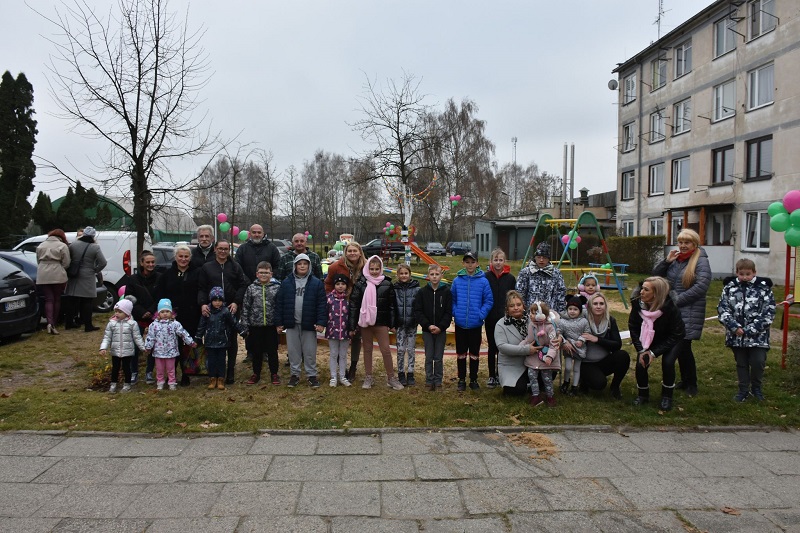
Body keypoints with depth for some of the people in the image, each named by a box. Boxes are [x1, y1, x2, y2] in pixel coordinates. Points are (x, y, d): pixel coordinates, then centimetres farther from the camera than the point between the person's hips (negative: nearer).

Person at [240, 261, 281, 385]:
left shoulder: (277, 287, -2)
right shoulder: (251, 288, 1)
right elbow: (245, 308, 2)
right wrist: (245, 326, -2)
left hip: (272, 325, -1)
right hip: (256, 325, 1)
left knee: (272, 350, 8)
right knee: (256, 351, 12)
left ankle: (274, 374, 21)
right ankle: (256, 374, 26)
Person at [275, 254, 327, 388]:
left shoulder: (316, 283, -2)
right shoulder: (286, 283, 3)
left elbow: (322, 304, -5)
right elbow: (279, 303, 4)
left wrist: (321, 322, -12)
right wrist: (279, 323, 1)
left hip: (309, 324, -2)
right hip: (291, 323, 2)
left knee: (310, 351, 5)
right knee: (293, 350, 10)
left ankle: (312, 375, 17)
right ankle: (295, 374, 23)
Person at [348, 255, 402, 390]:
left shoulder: (387, 284, 0)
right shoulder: (360, 284, -2)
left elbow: (392, 304, 4)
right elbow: (353, 305, -1)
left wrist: (393, 323, 1)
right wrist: (352, 325, -3)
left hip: (381, 322, -1)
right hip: (365, 322, 1)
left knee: (386, 350, -1)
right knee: (367, 350, 10)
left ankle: (391, 378, 11)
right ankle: (368, 377, 22)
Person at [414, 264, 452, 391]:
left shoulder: (446, 291, -2)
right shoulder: (422, 292, -1)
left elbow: (449, 312, -4)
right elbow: (418, 311, -3)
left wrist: (440, 327, -14)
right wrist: (428, 325, -13)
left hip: (441, 331, 0)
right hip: (427, 330, 1)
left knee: (439, 358, 5)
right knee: (429, 357, 6)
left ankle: (438, 381, 17)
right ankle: (429, 381, 17)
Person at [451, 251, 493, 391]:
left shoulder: (483, 281, -7)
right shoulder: (457, 280, -2)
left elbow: (489, 301, -4)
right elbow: (452, 299, 6)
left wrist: (481, 314, -12)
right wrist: (455, 312, -6)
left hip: (476, 324, -1)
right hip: (460, 323, 1)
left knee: (474, 353, 10)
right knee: (461, 353, 11)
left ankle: (473, 380, 24)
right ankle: (462, 379, 23)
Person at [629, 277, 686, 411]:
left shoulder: (670, 308, -32)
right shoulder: (637, 304, -23)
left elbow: (675, 335, -23)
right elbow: (633, 328, -11)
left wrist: (654, 352, -26)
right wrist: (641, 350, -20)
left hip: (670, 341, -3)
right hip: (648, 340, 3)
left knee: (667, 362, -25)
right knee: (641, 364, -15)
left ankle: (667, 397, -1)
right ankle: (643, 394, 11)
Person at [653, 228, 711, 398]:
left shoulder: (701, 261, -7)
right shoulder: (675, 259, 10)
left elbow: (702, 286, -18)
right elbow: (656, 275, 12)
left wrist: (678, 300, -17)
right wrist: (666, 261, -5)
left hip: (690, 312, -6)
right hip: (672, 310, 6)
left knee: (684, 347, -6)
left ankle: (692, 384, 10)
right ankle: (685, 380, 24)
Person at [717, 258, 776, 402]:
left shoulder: (763, 288, -4)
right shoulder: (729, 287, 1)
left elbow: (768, 313, -7)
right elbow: (722, 309, -1)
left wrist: (750, 330, -14)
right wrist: (734, 327, -14)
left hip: (757, 335, -2)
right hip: (736, 335, 2)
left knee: (758, 362, -5)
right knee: (741, 363, 13)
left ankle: (756, 388, 21)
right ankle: (743, 390, 27)